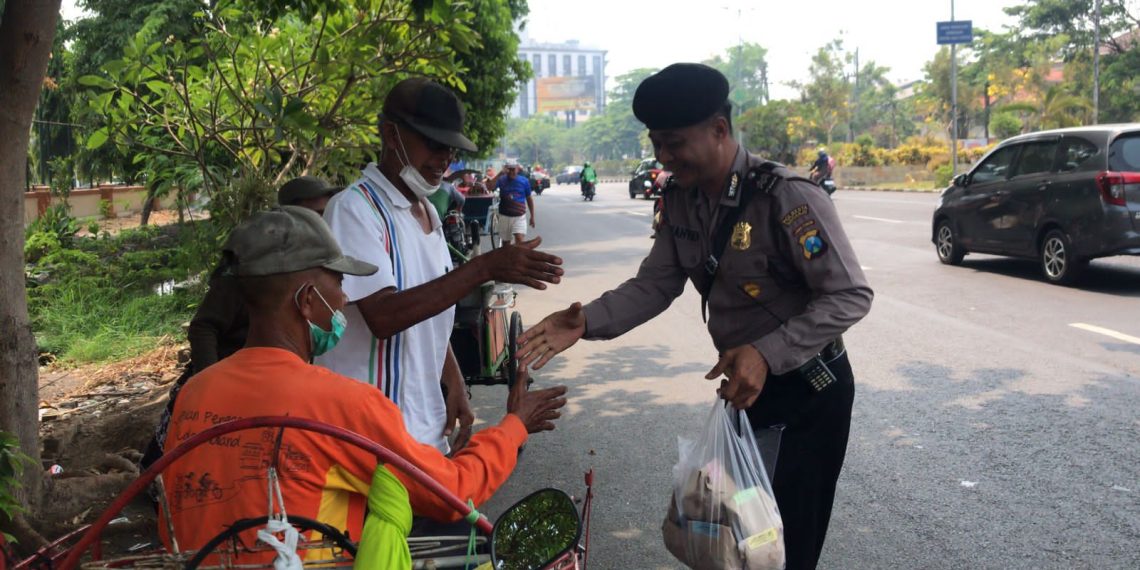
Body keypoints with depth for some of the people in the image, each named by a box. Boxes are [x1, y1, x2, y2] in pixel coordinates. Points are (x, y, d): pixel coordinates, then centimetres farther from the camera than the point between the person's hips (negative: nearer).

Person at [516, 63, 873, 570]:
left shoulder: (787, 199, -26)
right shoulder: (680, 201, -3)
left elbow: (850, 296, -24)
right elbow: (655, 284, -2)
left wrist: (767, 353, -36)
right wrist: (587, 322, -19)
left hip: (809, 391, -7)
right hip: (746, 384, 7)